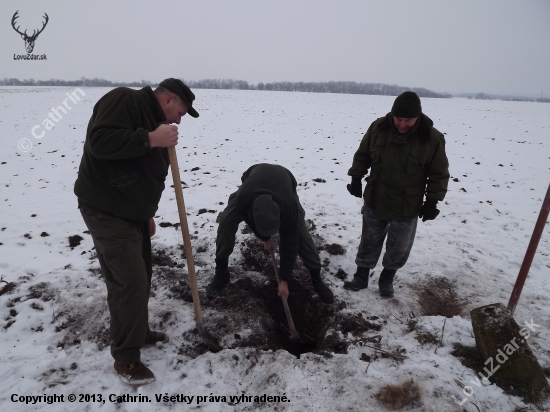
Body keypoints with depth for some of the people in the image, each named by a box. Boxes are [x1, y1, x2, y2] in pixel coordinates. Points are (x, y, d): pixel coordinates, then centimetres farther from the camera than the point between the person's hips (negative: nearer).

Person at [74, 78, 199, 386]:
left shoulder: (153, 121, 16)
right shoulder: (124, 100, -12)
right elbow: (101, 142, -28)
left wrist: (149, 214, 21)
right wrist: (151, 139, -25)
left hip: (132, 211, 10)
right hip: (106, 210, -10)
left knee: (141, 277, 16)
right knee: (129, 281, -9)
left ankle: (139, 333, 35)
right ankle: (126, 358, 7)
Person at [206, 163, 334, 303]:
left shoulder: (289, 208, -44)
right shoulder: (243, 199, -44)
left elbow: (289, 242, -30)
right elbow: (251, 221, -18)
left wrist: (284, 280, -22)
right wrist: (266, 238, -2)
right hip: (252, 184, 1)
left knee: (299, 232, -19)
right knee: (226, 221, -19)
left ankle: (316, 278, 1)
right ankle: (221, 273, -3)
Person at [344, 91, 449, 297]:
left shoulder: (432, 138, -16)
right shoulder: (378, 127, -10)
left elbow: (439, 174, -6)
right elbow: (362, 155, 5)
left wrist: (432, 201, -8)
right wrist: (356, 179, 3)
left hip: (407, 208, -1)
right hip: (374, 201, 2)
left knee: (399, 248, 14)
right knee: (369, 243, 17)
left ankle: (387, 278, 39)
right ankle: (361, 276, 34)